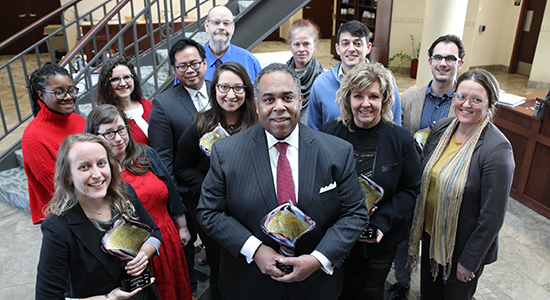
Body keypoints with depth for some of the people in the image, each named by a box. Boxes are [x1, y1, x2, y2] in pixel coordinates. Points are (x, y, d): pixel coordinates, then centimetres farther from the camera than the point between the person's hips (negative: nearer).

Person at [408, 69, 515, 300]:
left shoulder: (497, 149, -23)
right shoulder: (441, 128, -6)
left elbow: (492, 217, -19)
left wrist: (469, 262, -14)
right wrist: (417, 225, 8)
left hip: (462, 246, -5)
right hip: (430, 234, 5)